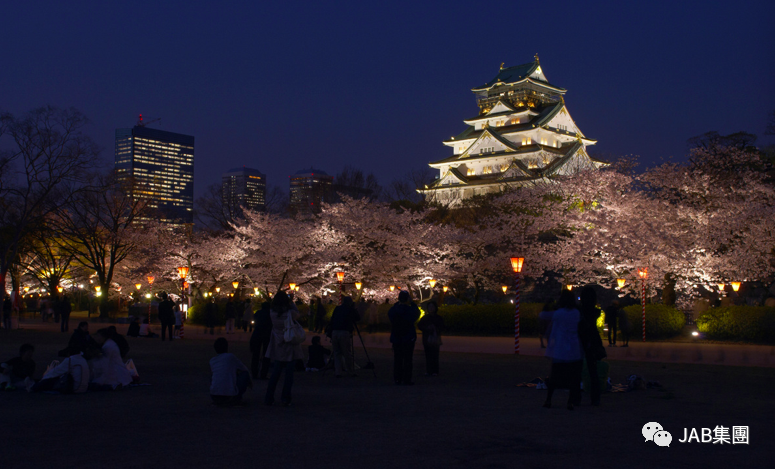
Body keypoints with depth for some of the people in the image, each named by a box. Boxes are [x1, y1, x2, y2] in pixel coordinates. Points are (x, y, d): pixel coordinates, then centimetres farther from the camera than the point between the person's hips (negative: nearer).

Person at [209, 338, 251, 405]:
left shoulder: (212, 361, 15)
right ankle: (236, 398, 15)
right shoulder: (231, 356, 5)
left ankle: (218, 401, 21)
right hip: (230, 396, -4)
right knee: (245, 373, 15)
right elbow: (245, 369, 21)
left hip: (214, 397, 4)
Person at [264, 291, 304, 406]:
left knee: (275, 373, 11)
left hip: (277, 348, 3)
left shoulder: (272, 313, -6)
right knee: (289, 373, 4)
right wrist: (291, 303, 10)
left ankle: (269, 398, 12)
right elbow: (298, 315, 5)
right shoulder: (290, 312, -15)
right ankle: (285, 398, 2)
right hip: (289, 347, -3)